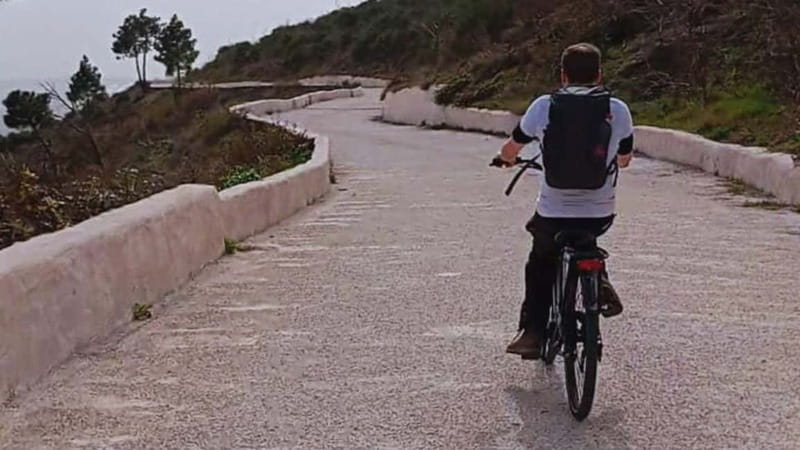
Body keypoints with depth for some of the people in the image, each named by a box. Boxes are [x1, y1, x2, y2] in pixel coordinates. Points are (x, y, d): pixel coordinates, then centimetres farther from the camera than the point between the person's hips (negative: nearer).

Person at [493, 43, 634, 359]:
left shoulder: (544, 106, -1)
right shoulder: (618, 110, 0)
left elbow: (511, 149, 13)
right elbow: (625, 159, 16)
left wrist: (506, 159, 37)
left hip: (552, 214, -1)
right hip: (599, 215, 1)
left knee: (540, 263, 25)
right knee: (585, 244, 35)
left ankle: (532, 331, 20)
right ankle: (599, 284, 14)